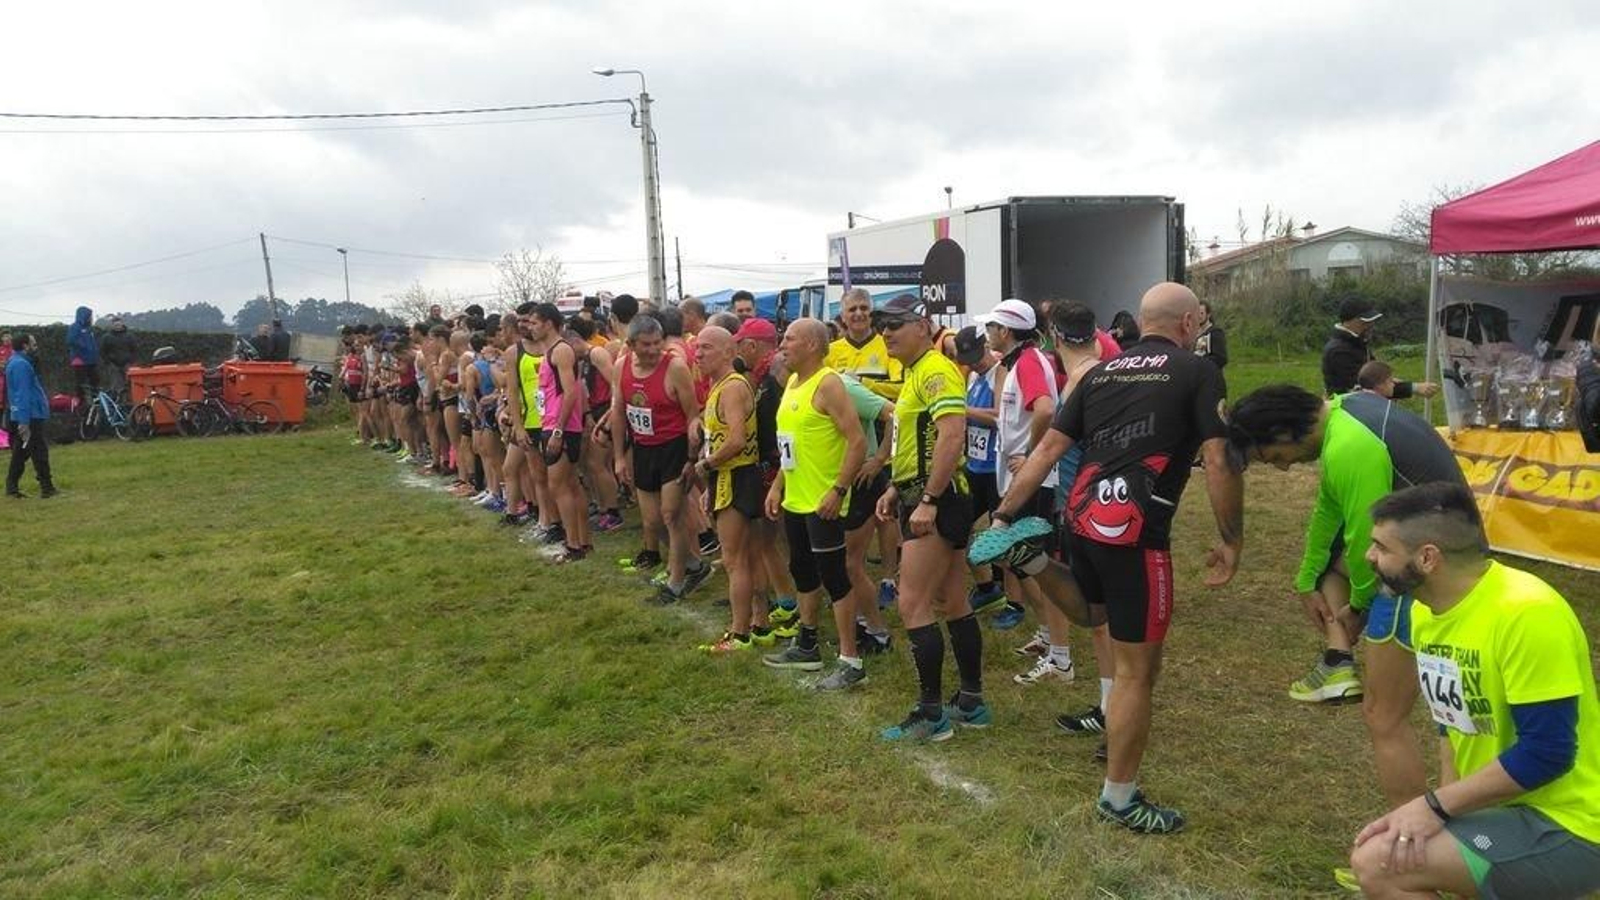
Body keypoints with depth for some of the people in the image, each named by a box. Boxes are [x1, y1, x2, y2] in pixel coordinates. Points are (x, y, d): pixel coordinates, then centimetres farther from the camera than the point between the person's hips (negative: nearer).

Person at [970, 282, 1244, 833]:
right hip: (1134, 529, -6)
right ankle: (1120, 799, 16)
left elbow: (1048, 448, 11)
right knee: (1137, 669, 6)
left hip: (1083, 517, 6)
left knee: (1090, 612, 35)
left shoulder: (1101, 373, 16)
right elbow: (1219, 463, -8)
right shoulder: (1197, 372, 0)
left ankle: (1026, 552, 9)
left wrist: (1002, 517, 12)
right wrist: (1231, 542, 2)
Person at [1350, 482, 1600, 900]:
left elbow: (1545, 754, -24)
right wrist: (1442, 804, 2)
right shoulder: (1427, 611, 2)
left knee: (1376, 864, -20)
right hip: (1502, 807, 9)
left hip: (1566, 827, -9)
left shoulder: (1525, 613, -25)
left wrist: (1436, 806, -19)